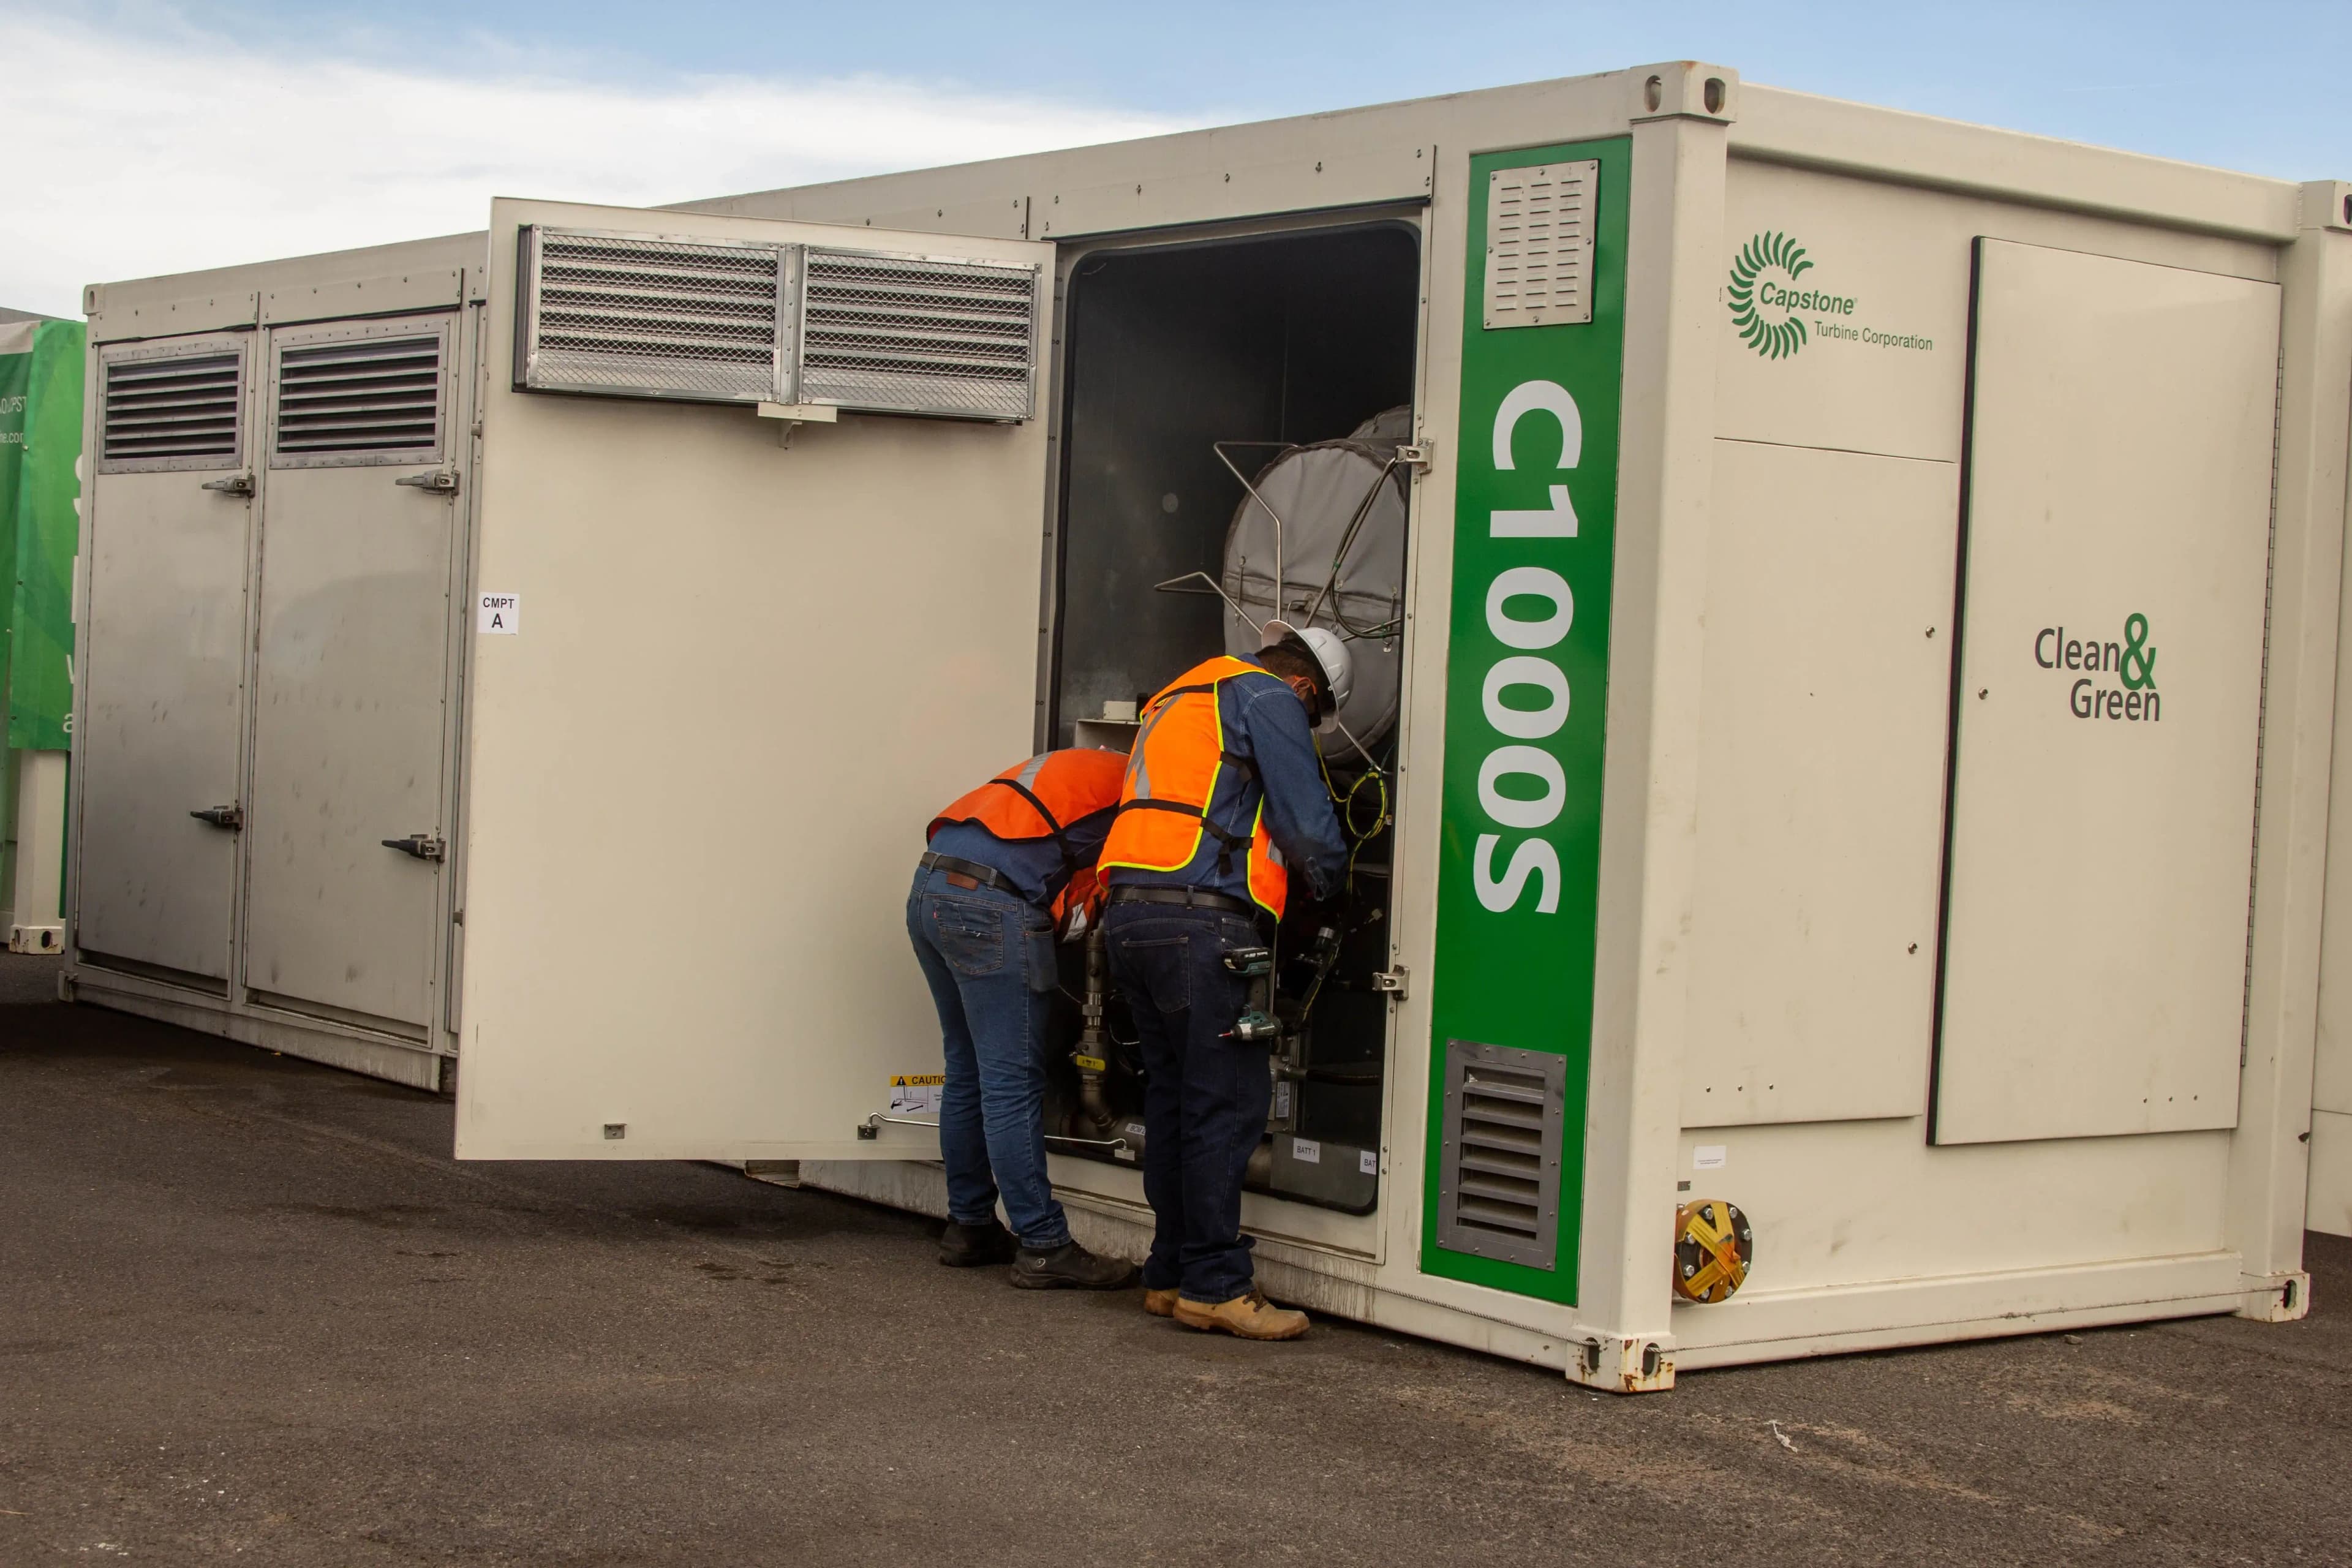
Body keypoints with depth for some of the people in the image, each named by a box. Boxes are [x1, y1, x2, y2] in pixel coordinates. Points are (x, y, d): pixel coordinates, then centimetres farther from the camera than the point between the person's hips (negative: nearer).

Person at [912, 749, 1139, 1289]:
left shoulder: (1074, 767, 28)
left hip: (928, 893, 9)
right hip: (992, 906, -9)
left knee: (967, 1074, 17)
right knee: (1013, 1085, -6)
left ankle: (969, 1227, 25)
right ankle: (1043, 1248, -2)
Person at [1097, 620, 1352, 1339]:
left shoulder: (1180, 697, 29)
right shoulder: (1268, 698, 1)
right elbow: (1306, 823, -4)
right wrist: (1329, 882, 15)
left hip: (1129, 915, 9)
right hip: (1199, 918, -9)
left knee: (1174, 1095, 13)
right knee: (1227, 1102, -7)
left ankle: (1171, 1274, 16)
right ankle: (1214, 1285, -8)